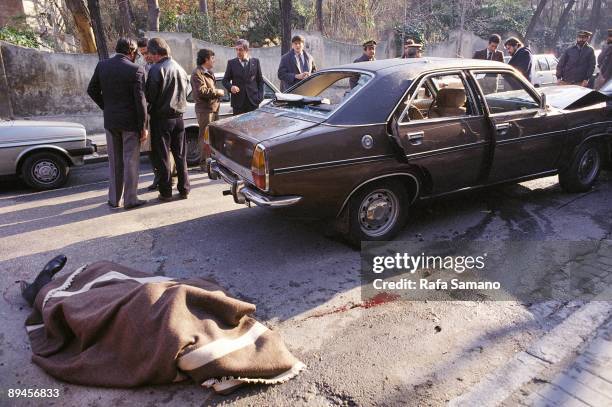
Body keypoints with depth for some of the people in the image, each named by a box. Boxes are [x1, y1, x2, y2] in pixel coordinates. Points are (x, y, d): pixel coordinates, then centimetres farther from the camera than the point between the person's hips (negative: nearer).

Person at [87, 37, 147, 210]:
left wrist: (106, 107, 16)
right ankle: (130, 199, 10)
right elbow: (140, 101, -14)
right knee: (130, 161, 4)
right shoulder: (136, 70, -13)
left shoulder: (102, 65, 2)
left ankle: (114, 199, 21)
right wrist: (143, 127, -9)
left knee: (114, 161, 14)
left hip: (110, 121, 5)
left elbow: (92, 90, 8)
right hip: (130, 123, -4)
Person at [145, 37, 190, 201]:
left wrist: (150, 109, 4)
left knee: (163, 156, 3)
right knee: (180, 155, 11)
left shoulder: (156, 69, -14)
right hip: (178, 116, 5)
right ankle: (183, 189, 17)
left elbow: (150, 95, -13)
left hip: (161, 117, -5)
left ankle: (166, 192, 7)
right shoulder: (180, 68, 6)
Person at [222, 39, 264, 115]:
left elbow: (260, 80, 11)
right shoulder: (231, 63, 7)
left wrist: (260, 96, 1)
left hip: (253, 101, 1)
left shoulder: (255, 61, 8)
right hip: (238, 101, 0)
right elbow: (225, 80, 10)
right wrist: (230, 87, -12)